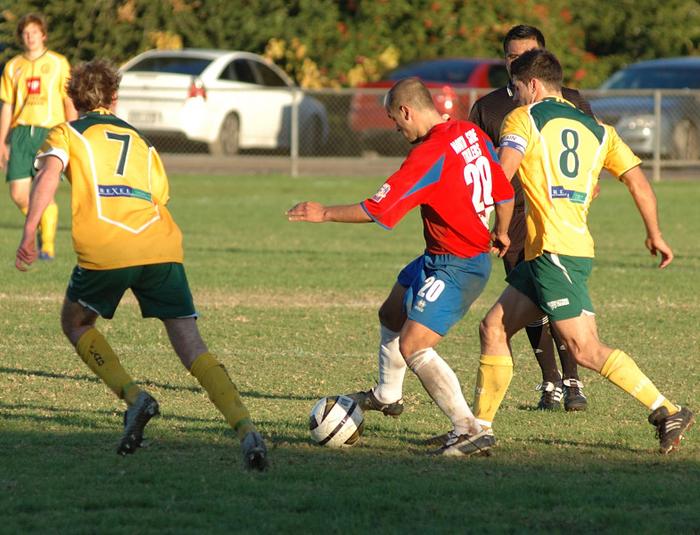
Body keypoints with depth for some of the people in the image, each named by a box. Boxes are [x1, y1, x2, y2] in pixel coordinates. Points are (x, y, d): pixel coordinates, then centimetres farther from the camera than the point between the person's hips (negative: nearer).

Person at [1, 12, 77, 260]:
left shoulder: (58, 63, 4)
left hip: (50, 131, -3)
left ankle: (48, 244, -1)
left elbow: (69, 101, 5)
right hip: (21, 132, 3)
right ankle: (39, 224, 23)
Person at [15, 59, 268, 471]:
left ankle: (134, 397, 1)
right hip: (162, 247, 3)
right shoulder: (140, 141, 30)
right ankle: (246, 429, -19)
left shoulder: (67, 133, 17)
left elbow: (49, 174, -3)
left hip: (106, 251, -3)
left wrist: (29, 233, -11)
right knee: (191, 345, 0)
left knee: (75, 324, 23)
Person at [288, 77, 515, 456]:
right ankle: (387, 395, 49)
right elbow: (504, 191, 10)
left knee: (413, 348, -16)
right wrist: (501, 233, 29)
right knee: (392, 316, 26)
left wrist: (325, 213, -8)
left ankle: (469, 430, -18)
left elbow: (377, 210, -22)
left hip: (455, 268, -10)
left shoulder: (429, 155, -26)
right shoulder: (472, 134, 0)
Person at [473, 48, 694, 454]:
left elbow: (502, 173, -14)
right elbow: (637, 179, 11)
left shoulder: (523, 118, 0)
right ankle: (479, 427, 14)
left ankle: (668, 412, -14)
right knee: (494, 329, 13)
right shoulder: (596, 128, 17)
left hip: (554, 250, -8)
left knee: (586, 349, -10)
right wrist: (655, 234, 20)